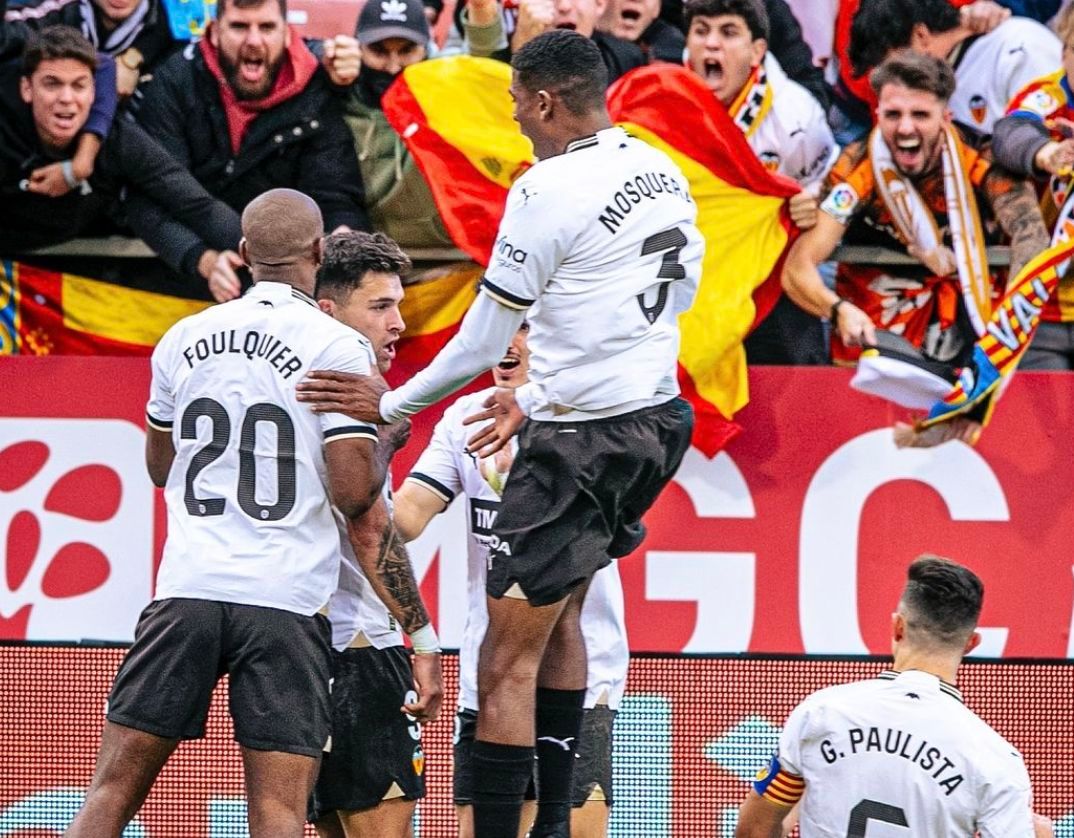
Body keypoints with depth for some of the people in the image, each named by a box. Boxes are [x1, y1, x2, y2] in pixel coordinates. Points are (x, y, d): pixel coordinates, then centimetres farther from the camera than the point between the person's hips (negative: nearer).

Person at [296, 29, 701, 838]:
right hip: (655, 416, 9)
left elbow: (484, 341, -11)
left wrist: (392, 405, 2)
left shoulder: (547, 192, -17)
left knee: (508, 662, -5)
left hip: (584, 442, -9)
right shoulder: (663, 172, 7)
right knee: (560, 614, 24)